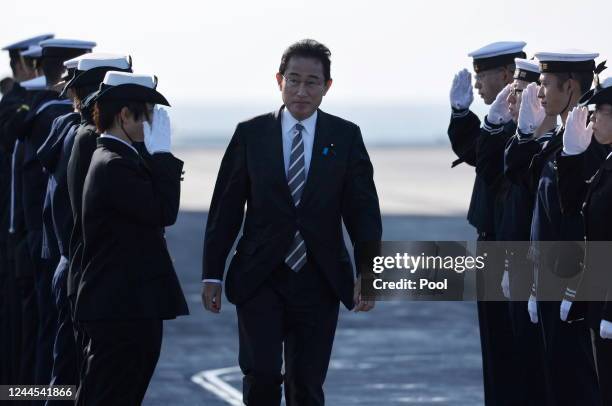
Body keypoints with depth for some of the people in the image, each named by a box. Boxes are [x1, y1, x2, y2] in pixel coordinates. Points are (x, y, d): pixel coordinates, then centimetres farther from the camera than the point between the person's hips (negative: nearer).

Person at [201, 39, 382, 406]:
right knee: (261, 375, -13)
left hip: (318, 281, 1)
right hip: (259, 279, -1)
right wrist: (212, 274, 2)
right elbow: (226, 208, 4)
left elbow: (363, 209, 0)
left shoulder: (346, 137, 3)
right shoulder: (250, 134, 2)